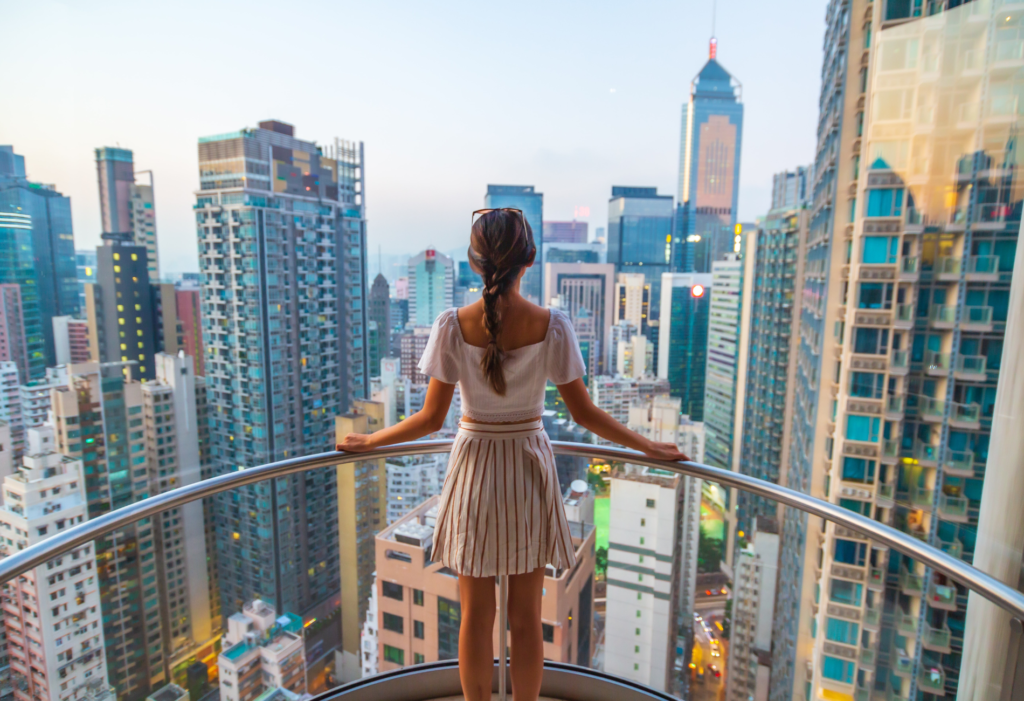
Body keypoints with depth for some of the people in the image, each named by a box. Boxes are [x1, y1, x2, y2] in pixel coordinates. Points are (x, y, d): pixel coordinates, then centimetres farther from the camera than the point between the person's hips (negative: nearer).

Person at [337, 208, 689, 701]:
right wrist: (650, 448, 6)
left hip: (474, 472, 0)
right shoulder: (552, 326, -13)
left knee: (475, 618, 17)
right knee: (526, 618, 18)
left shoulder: (452, 326, -13)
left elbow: (431, 418, -10)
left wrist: (367, 442, 7)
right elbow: (584, 413, -8)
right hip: (530, 473, 1)